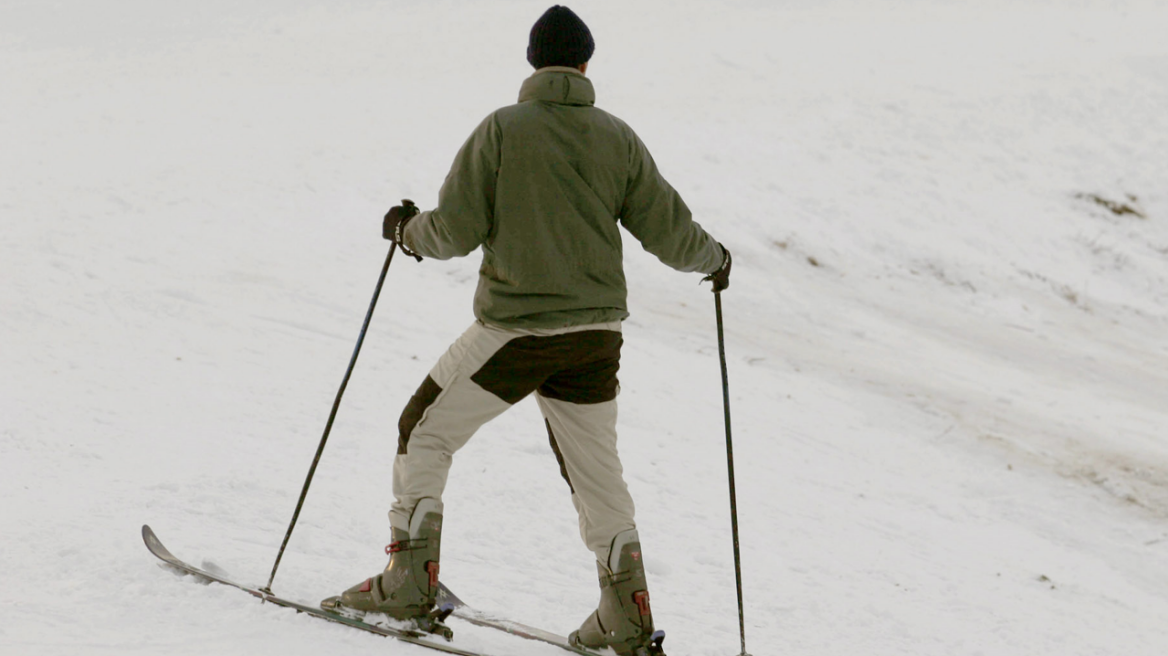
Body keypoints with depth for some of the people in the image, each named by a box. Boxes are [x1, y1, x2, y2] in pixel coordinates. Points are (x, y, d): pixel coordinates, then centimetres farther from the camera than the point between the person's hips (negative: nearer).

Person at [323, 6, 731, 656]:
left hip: (513, 329, -3)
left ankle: (411, 580, 8)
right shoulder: (617, 138, 2)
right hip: (596, 334, 4)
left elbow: (456, 232, -9)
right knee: (595, 468, 16)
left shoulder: (502, 129, -8)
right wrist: (713, 259, 26)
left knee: (425, 432, 13)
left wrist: (408, 229, 12)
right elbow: (669, 232, 5)